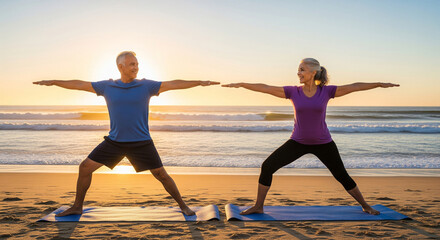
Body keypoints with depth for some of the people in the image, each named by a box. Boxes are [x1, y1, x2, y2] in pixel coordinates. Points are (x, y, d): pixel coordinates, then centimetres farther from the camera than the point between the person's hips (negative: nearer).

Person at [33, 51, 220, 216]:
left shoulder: (146, 86, -5)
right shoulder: (107, 86, 2)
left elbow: (174, 84, -10)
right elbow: (79, 84, 9)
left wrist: (200, 82, -16)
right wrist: (53, 82, 11)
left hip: (141, 143, -2)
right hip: (114, 142, 3)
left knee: (161, 175, -4)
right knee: (85, 168, 0)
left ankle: (183, 206, 16)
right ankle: (77, 207, 19)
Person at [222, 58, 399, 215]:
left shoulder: (326, 91, -7)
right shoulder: (293, 92, -6)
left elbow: (354, 87, -7)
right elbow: (266, 88, -11)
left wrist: (380, 84, -11)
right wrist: (241, 84, -17)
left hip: (323, 143, 0)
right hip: (298, 142, 1)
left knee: (342, 176, 6)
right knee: (267, 167, -13)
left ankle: (365, 206, 31)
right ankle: (258, 206, 2)